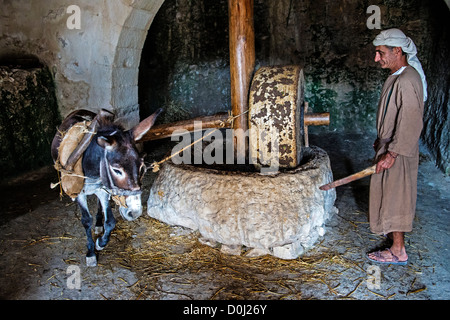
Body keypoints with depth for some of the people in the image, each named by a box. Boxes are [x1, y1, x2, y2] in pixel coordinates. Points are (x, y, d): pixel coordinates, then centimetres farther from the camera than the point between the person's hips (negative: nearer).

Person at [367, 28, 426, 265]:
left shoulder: (407, 80, -25)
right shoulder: (397, 76, 8)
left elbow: (410, 123, -28)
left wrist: (391, 154, -26)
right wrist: (382, 141, 23)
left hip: (399, 151, -10)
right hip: (390, 145, 10)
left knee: (395, 195, -1)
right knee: (389, 192, 23)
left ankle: (398, 251, 12)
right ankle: (394, 230, 43)